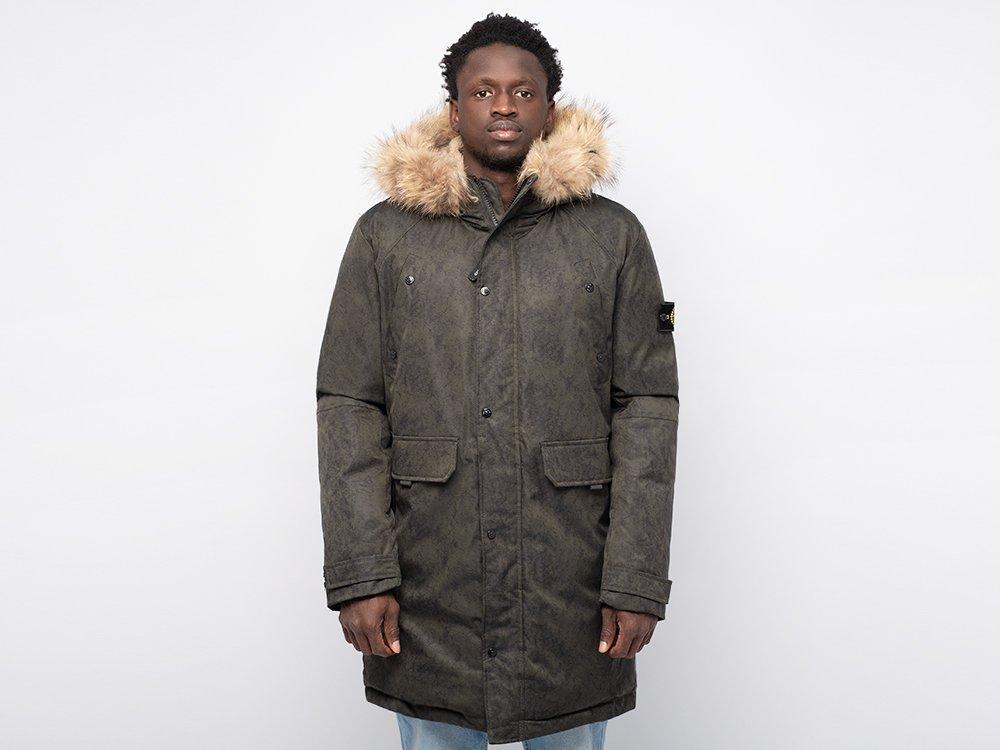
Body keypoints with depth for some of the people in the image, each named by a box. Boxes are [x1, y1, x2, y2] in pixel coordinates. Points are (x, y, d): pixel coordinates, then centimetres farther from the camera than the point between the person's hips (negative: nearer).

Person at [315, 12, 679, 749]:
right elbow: (349, 410, 0)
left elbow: (647, 409, -1)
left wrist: (637, 580, -7)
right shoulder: (385, 235, 4)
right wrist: (360, 576, -7)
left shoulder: (614, 236, 3)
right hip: (427, 592, 0)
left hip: (572, 589, 0)